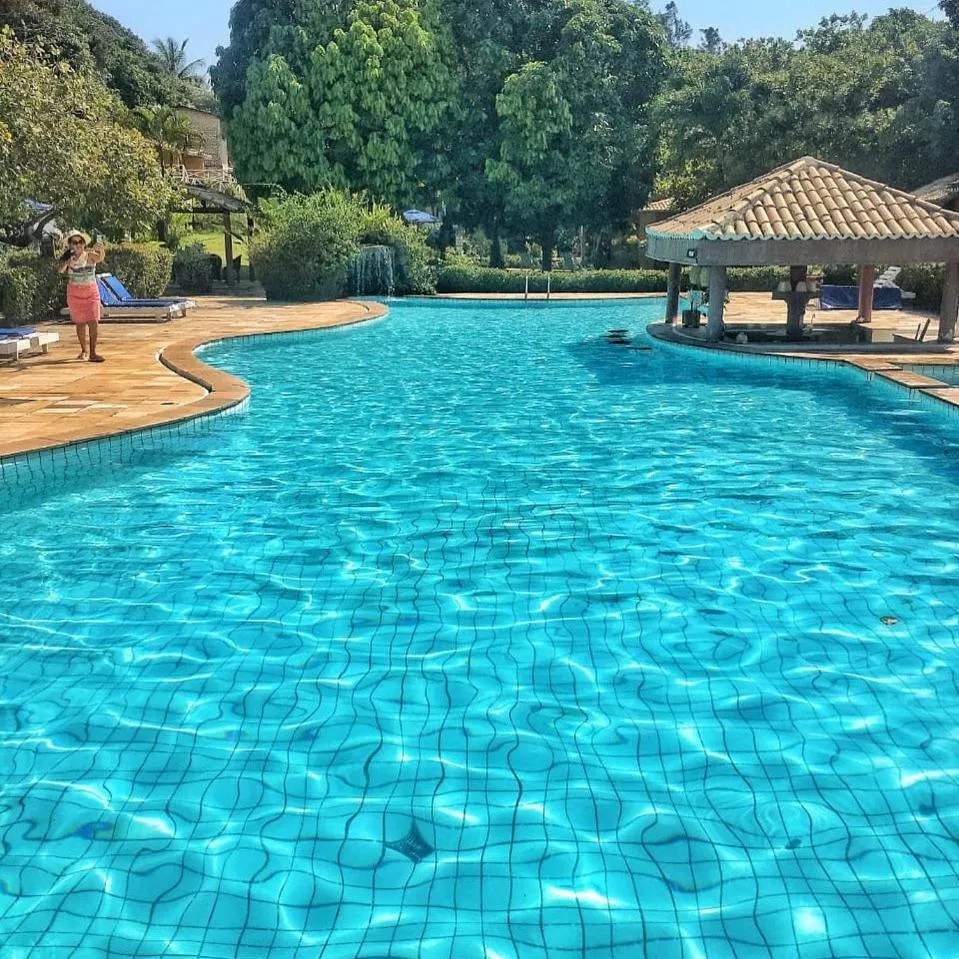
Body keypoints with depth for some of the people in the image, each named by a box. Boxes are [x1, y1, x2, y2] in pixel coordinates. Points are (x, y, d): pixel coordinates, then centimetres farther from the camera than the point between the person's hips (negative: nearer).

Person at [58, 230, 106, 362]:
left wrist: (101, 249, -52)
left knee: (94, 322, -8)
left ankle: (93, 353, -5)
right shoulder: (69, 257, -4)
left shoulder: (90, 255, -7)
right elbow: (61, 270, -20)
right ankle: (83, 350, 24)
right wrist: (67, 261, -39)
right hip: (75, 293, 1)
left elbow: (100, 258, -30)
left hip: (91, 292, -1)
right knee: (80, 323, 9)